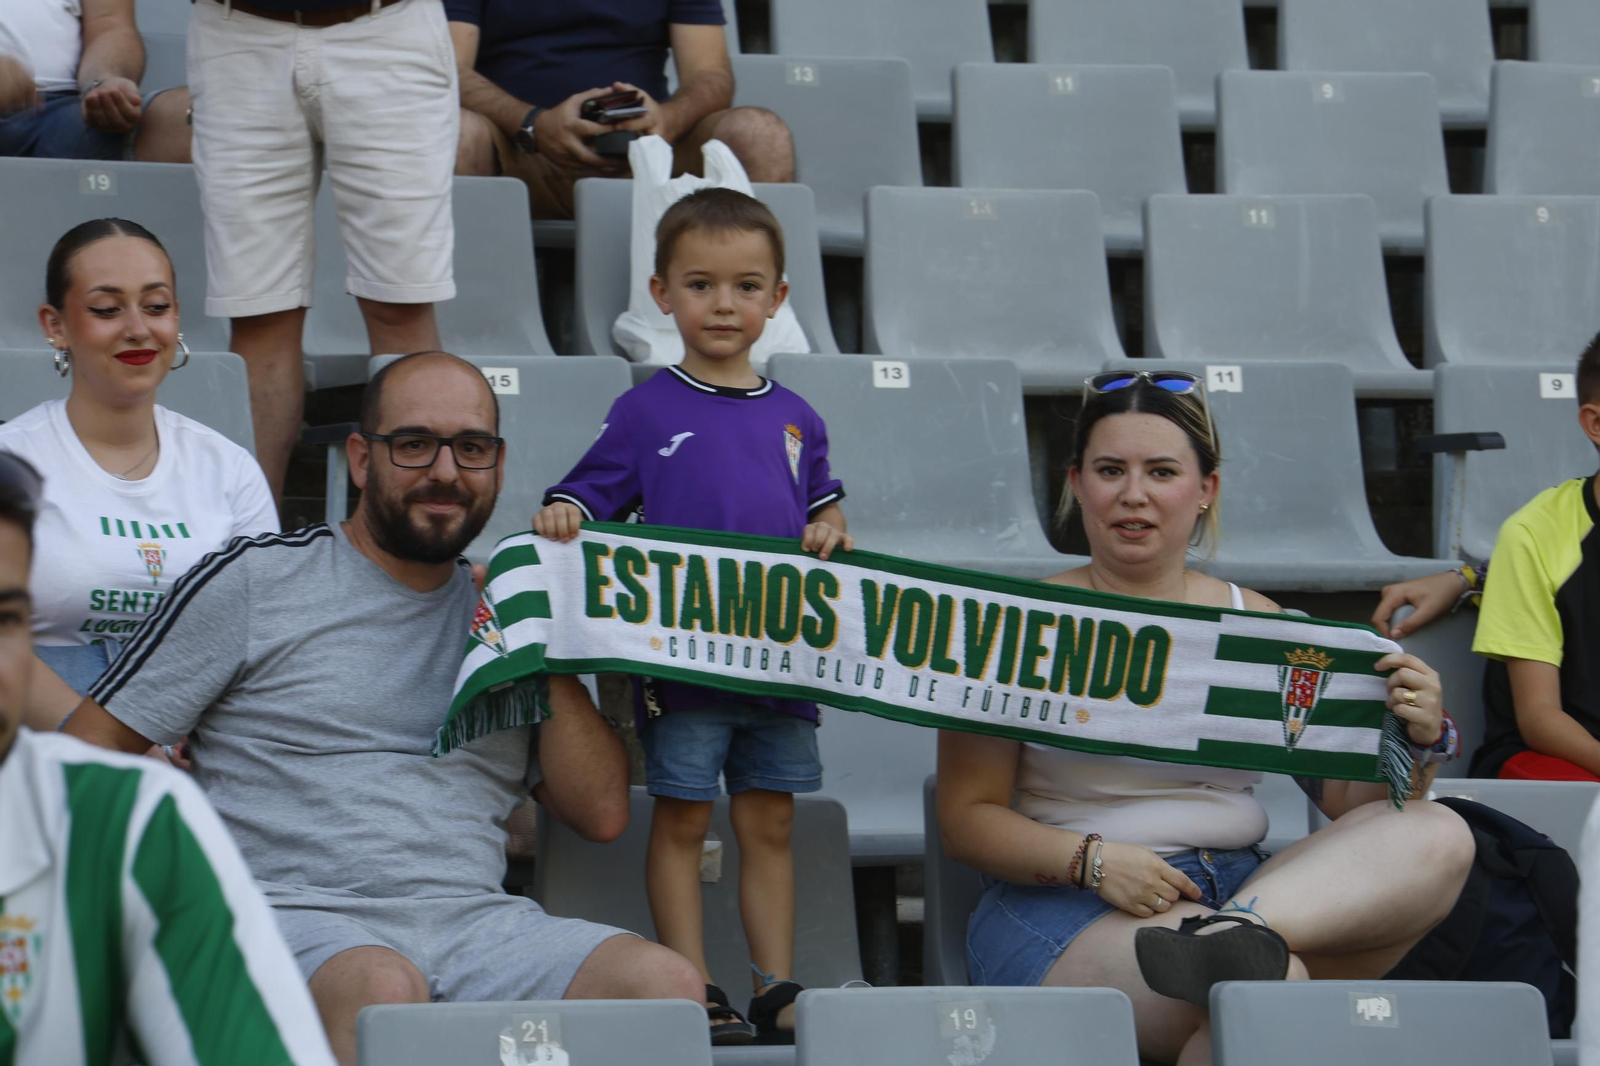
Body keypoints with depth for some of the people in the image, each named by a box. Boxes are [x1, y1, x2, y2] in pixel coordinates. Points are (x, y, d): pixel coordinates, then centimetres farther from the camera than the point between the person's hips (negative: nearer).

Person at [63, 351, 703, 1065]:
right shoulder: (254, 580, 9)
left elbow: (602, 812, 16)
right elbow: (85, 752, 7)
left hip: (476, 919, 4)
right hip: (294, 917, -4)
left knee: (665, 983, -25)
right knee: (383, 989, -41)